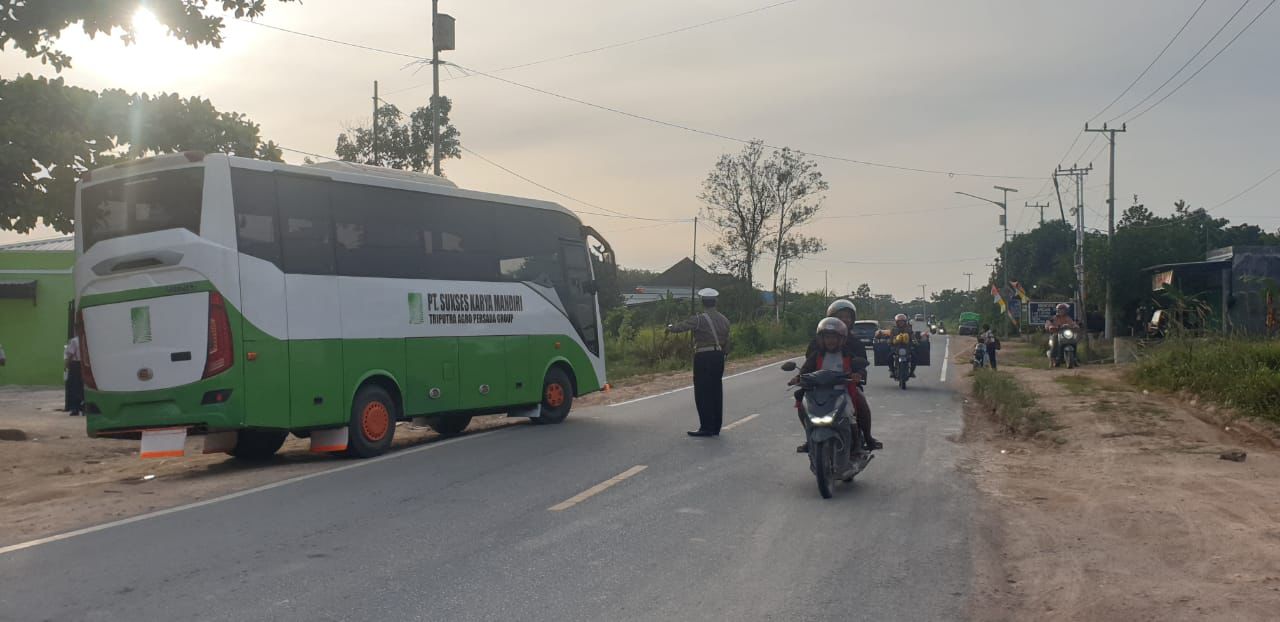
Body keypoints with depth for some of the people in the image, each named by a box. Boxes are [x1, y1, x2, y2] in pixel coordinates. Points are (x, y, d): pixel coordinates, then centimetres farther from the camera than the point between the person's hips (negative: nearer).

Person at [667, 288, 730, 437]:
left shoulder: (699, 319, -12)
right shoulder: (724, 320, 9)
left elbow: (681, 327, -8)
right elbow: (726, 342, 13)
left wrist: (669, 328, 12)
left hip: (703, 357, -7)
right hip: (718, 356, 7)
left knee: (702, 393, -2)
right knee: (716, 392, 10)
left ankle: (706, 428, -2)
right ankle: (716, 427, 15)